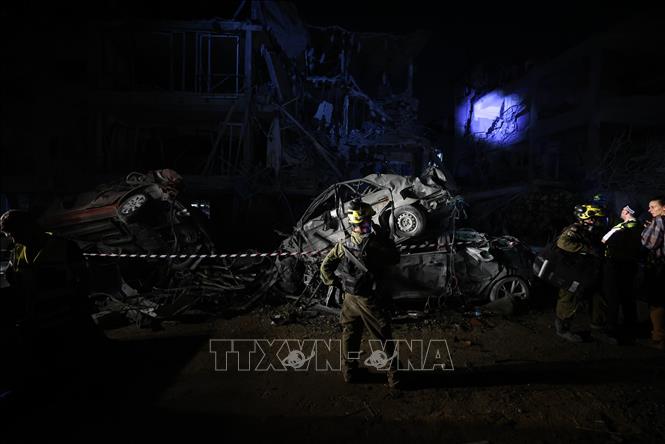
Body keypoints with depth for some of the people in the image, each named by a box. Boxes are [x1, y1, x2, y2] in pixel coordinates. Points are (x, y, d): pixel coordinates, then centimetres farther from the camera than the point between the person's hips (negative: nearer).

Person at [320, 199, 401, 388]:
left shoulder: (343, 245, -9)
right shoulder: (376, 244, -19)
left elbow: (325, 267, -4)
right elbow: (395, 258, -2)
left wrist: (336, 283, 7)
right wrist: (383, 236, 3)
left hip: (350, 299, 3)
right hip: (373, 301, -3)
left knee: (349, 336, 20)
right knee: (386, 338, 12)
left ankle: (349, 372, 32)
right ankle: (394, 375, 20)